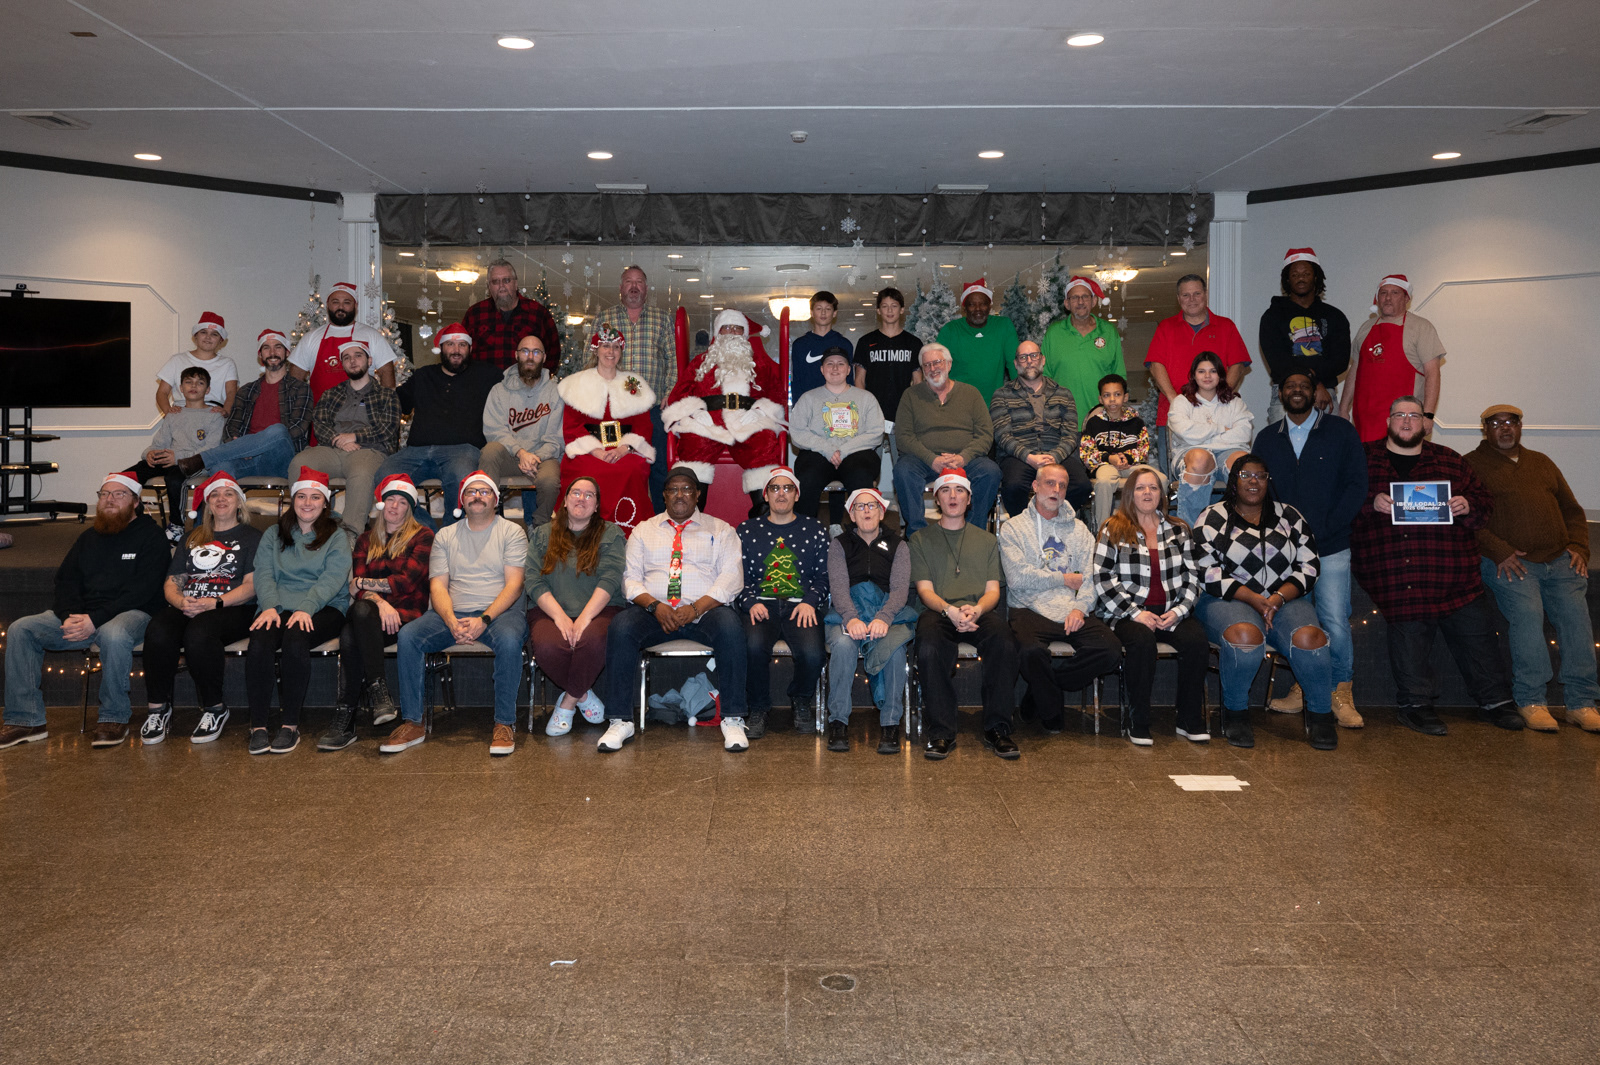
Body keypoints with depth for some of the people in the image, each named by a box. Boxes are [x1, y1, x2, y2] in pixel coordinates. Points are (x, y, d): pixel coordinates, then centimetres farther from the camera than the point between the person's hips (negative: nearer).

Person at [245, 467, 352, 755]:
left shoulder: (336, 537, 11)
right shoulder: (273, 535, 21)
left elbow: (332, 579, -5)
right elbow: (264, 574, 6)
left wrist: (306, 607, -21)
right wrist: (270, 606, -14)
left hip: (324, 608, -2)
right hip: (278, 607, 3)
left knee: (295, 637, -34)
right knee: (260, 639, -30)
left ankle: (291, 724, -26)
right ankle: (257, 724, -25)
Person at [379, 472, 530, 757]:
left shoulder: (512, 532, 6)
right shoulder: (445, 536, 16)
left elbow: (514, 584, -5)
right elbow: (437, 586, 6)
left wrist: (484, 619, -19)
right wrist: (452, 622, -15)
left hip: (501, 611, -3)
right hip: (454, 613, 3)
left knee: (509, 639, -37)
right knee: (407, 635, -23)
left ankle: (505, 723, -24)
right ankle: (412, 723, -15)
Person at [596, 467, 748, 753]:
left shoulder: (720, 529, 15)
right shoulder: (644, 530, 20)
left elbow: (732, 576, 2)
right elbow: (630, 578, 9)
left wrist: (696, 608, -13)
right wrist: (654, 606, -11)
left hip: (705, 610, -1)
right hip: (653, 610, 1)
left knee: (729, 625, -35)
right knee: (621, 626, -31)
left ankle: (733, 721, -29)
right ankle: (620, 721, -25)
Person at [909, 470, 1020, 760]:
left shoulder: (986, 540, 23)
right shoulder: (920, 539, 18)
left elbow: (993, 590, 13)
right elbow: (925, 589, 6)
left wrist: (976, 609, -12)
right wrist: (950, 610, -15)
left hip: (979, 612, 1)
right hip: (939, 612, -1)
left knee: (1004, 642, -33)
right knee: (929, 647, -37)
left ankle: (997, 729, -24)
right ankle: (941, 733, -27)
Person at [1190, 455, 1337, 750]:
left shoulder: (1289, 517, 15)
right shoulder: (1213, 518, 6)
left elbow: (1308, 567, 8)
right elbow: (1208, 573, -4)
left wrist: (1278, 598, -10)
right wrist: (1254, 599, -13)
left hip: (1286, 600, 3)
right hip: (1229, 601, -3)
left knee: (1308, 637, -29)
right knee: (1245, 636, -36)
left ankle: (1320, 714, -11)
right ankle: (1235, 714, -16)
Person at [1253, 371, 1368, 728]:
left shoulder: (1341, 432, 4)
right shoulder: (1266, 439, 12)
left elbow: (1357, 485, -2)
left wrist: (1321, 530, -10)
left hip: (1330, 548, -2)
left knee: (1335, 622, -7)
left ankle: (1341, 694, 4)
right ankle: (1304, 689, 16)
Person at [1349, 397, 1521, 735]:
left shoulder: (1449, 460, 17)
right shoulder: (1364, 459, 10)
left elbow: (1483, 499, 19)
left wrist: (1468, 507, -3)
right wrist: (1371, 503, -14)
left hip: (1451, 568, 3)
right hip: (1394, 575, -3)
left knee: (1475, 628, 3)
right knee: (1409, 629, -5)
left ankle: (1495, 700, 16)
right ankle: (1415, 703, 9)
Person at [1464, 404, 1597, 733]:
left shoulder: (1541, 462, 26)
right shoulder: (1471, 464, 9)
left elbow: (1571, 509, 26)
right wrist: (1499, 551, -14)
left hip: (1560, 559, 5)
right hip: (1511, 562, -4)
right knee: (1527, 614, -26)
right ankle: (1531, 701, -17)